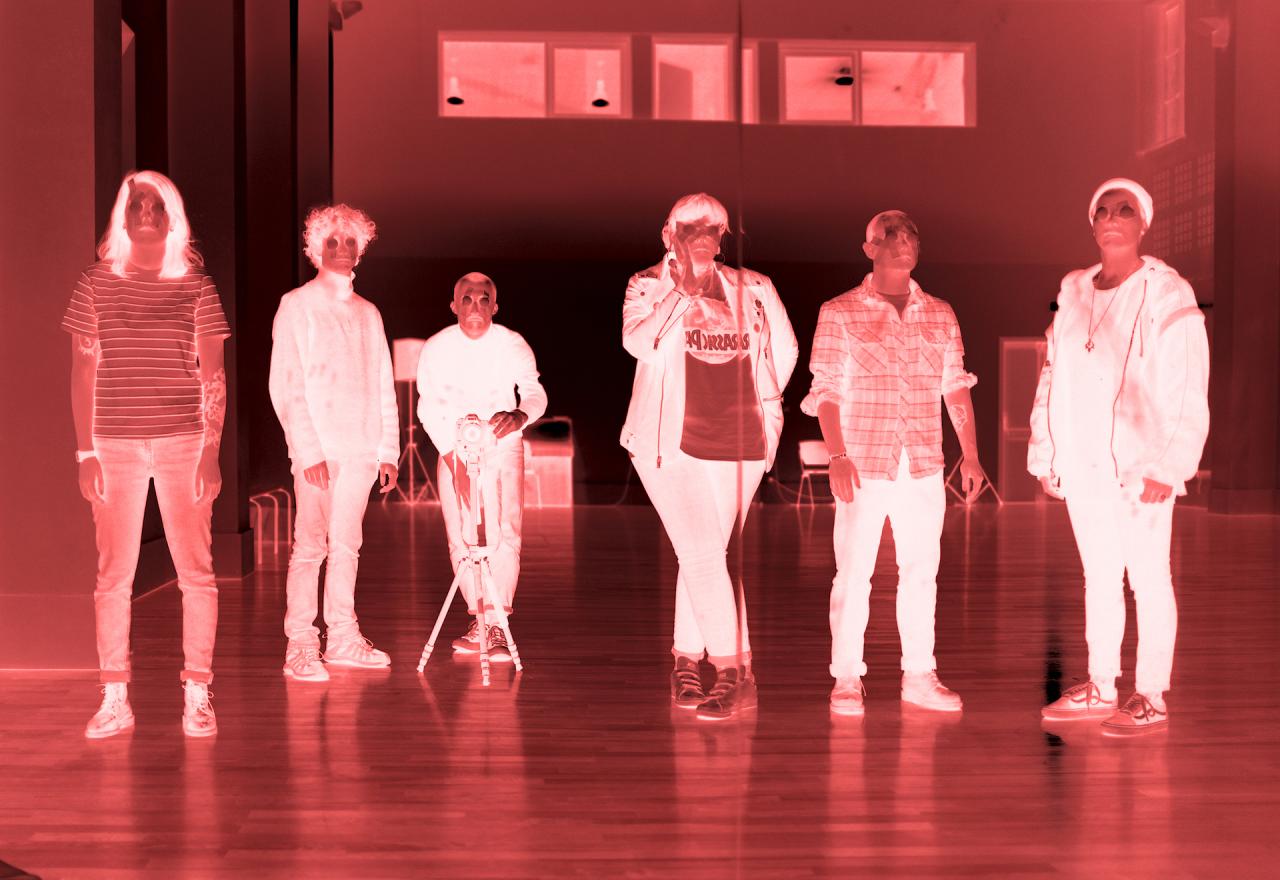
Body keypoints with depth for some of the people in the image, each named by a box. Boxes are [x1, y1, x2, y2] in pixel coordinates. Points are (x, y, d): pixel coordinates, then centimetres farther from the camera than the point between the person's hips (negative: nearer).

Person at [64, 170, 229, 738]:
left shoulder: (196, 286, 5)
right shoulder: (96, 284, 6)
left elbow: (213, 377, 4)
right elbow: (83, 373, 7)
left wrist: (212, 451, -4)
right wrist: (85, 452, 1)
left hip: (183, 442, -1)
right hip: (115, 445, 1)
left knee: (195, 570, -1)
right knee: (113, 574, 2)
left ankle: (197, 697, 7)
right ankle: (114, 700, 11)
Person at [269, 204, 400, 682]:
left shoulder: (367, 313, 16)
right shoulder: (297, 306, 2)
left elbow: (384, 387, 16)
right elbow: (286, 386, -5)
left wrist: (388, 449, 8)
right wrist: (309, 450, -13)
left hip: (360, 448, 5)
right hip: (317, 448, -5)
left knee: (347, 545, 8)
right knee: (310, 545, -7)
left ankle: (342, 637, 15)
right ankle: (300, 646, -3)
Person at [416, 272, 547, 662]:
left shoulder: (512, 345, -9)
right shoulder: (436, 348, -6)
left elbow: (535, 392, -14)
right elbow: (428, 407, -3)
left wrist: (520, 415, -38)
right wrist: (453, 455, -11)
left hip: (503, 445, -1)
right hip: (453, 448, 1)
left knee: (504, 533, -12)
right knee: (460, 537, -1)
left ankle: (498, 626, -7)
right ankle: (478, 619, 11)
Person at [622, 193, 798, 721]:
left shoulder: (752, 290, 9)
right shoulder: (650, 288, 4)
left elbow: (784, 351, 21)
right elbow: (639, 344, -16)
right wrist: (683, 290, -16)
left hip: (740, 445, 2)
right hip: (672, 442, -2)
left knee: (700, 557, 9)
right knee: (703, 556, -10)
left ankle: (686, 661, 21)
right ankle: (735, 672, -5)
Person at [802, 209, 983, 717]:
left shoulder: (940, 315, 11)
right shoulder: (839, 313, 0)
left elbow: (957, 388, 12)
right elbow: (827, 391, -3)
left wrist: (970, 456, 8)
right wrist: (838, 457, -11)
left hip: (923, 466, 4)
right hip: (864, 465, -3)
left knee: (921, 572, 8)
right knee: (853, 575, -1)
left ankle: (919, 676, 18)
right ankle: (847, 681, 9)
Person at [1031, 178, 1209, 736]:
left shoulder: (1167, 297, -6)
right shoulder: (1073, 293, 10)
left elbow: (1186, 392, -11)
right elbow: (1052, 380, 11)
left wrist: (1168, 466, -18)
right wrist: (1046, 457, 9)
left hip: (1138, 467, -5)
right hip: (1083, 466, 5)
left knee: (1148, 580, 3)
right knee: (1098, 579, 13)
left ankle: (1151, 699, 12)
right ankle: (1100, 689, 24)